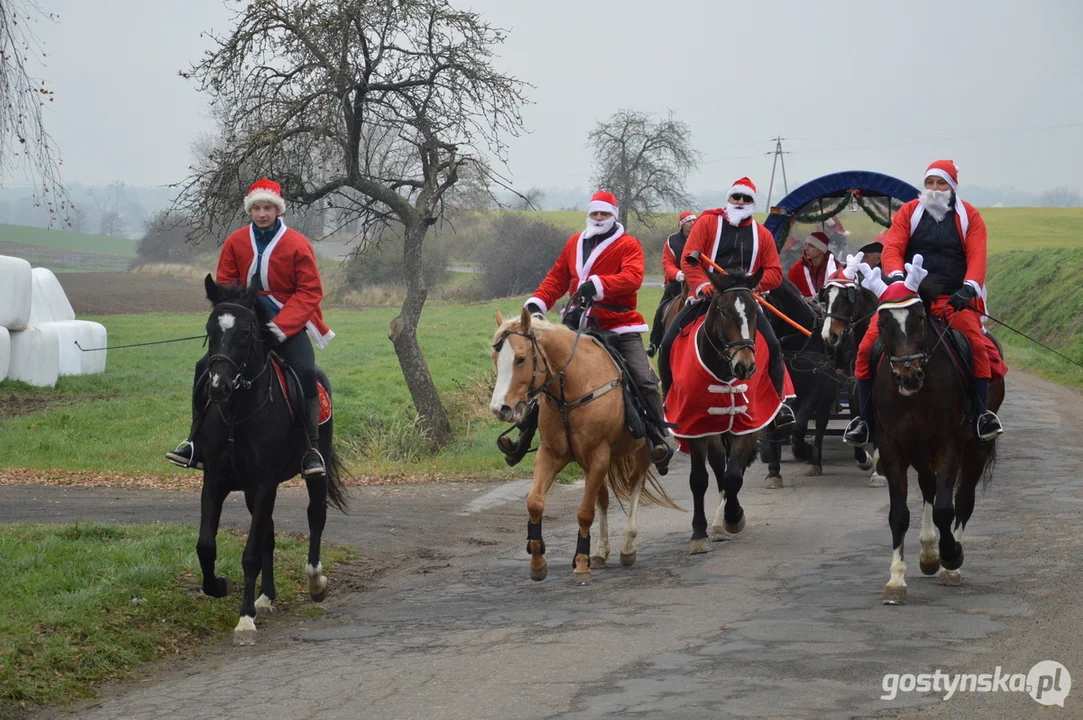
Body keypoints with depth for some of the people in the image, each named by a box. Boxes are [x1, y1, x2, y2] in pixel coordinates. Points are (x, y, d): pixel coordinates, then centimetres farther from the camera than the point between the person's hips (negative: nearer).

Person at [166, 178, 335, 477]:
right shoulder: (236, 242, 1)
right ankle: (196, 444, -2)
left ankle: (312, 449, -21)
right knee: (205, 367, -11)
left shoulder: (297, 244, -8)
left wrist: (282, 325, -18)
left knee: (305, 371, -28)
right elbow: (224, 285, 7)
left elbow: (310, 291, -8)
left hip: (288, 325, -3)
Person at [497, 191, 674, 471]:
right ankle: (523, 439, 9)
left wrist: (598, 285, -34)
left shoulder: (628, 245, -3)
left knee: (644, 380, -17)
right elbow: (556, 278, 16)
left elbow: (633, 277, -20)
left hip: (620, 327, -4)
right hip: (580, 327, 4)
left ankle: (659, 440, -9)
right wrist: (537, 303, 0)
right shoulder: (574, 244, 13)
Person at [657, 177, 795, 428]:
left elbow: (774, 273, 6)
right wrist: (701, 285, -22)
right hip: (706, 296, -1)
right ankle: (667, 399, 6)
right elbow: (688, 258, -5)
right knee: (669, 342, -13)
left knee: (772, 345, -18)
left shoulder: (762, 234, 10)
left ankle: (778, 402, -5)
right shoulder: (708, 222, 4)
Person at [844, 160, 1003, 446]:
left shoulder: (968, 216, 7)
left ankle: (982, 414, -15)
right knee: (868, 346, -15)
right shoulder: (909, 212, 8)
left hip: (952, 299, -1)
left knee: (977, 344, -28)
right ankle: (865, 419, -3)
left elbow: (977, 256, -4)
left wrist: (969, 288, -23)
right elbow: (892, 248, -3)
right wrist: (896, 276, -23)